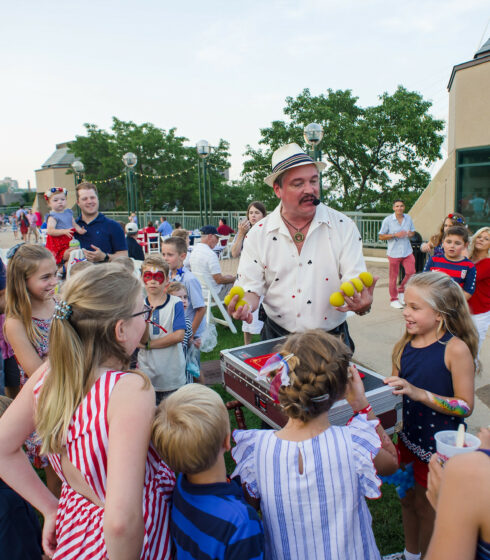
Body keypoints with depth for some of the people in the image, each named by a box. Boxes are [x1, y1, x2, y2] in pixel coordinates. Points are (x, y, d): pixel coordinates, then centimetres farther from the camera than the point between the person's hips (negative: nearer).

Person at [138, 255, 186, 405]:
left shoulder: (175, 304, -7)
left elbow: (179, 336, -15)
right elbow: (141, 340, -10)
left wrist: (149, 344, -10)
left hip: (173, 374, -1)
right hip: (147, 375, 2)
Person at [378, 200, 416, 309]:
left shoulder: (408, 218, 8)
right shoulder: (387, 220, -5)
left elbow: (413, 231, 20)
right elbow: (381, 236, -5)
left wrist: (410, 233, -5)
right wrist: (395, 235, -16)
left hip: (407, 251, 4)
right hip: (394, 253, -4)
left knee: (411, 272, -3)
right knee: (393, 277, 3)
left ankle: (401, 291, 23)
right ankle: (393, 299, 17)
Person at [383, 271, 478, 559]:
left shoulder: (456, 349, -20)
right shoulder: (405, 346, -3)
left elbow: (466, 406, -19)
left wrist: (419, 394, -27)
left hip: (439, 444, -5)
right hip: (408, 436, 6)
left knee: (426, 507, 15)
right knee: (408, 499, 23)